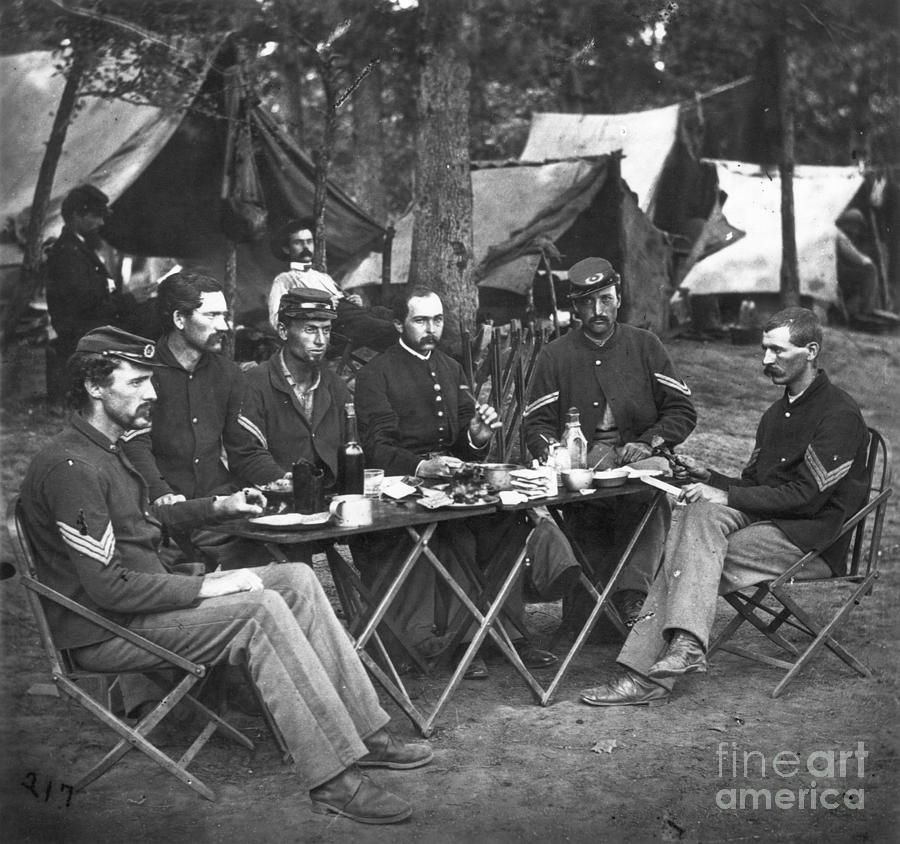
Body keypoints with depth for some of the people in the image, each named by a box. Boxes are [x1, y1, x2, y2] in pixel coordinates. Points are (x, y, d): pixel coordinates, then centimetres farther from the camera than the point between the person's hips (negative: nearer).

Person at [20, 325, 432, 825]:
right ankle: (334, 780, -24)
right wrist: (205, 587, -20)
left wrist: (219, 506, 20)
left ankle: (363, 734, -3)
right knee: (261, 610, -27)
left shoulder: (106, 451, 13)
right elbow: (109, 587, -25)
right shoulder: (70, 468, -21)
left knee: (297, 580, -1)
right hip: (105, 630, -10)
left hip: (150, 594, 10)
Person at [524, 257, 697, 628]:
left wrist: (646, 444, -8)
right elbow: (536, 426, 7)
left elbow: (682, 410, 10)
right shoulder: (555, 356, 12)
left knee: (647, 499, -33)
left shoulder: (644, 346, 14)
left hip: (640, 469, 0)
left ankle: (632, 594, -39)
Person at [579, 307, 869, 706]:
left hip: (815, 540, -7)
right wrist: (708, 477, -2)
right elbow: (752, 486, 19)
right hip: (768, 522, 8)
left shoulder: (840, 414, -9)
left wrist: (727, 496, -20)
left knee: (693, 551, -26)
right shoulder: (777, 413, 21)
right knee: (699, 512, -22)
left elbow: (807, 495, -17)